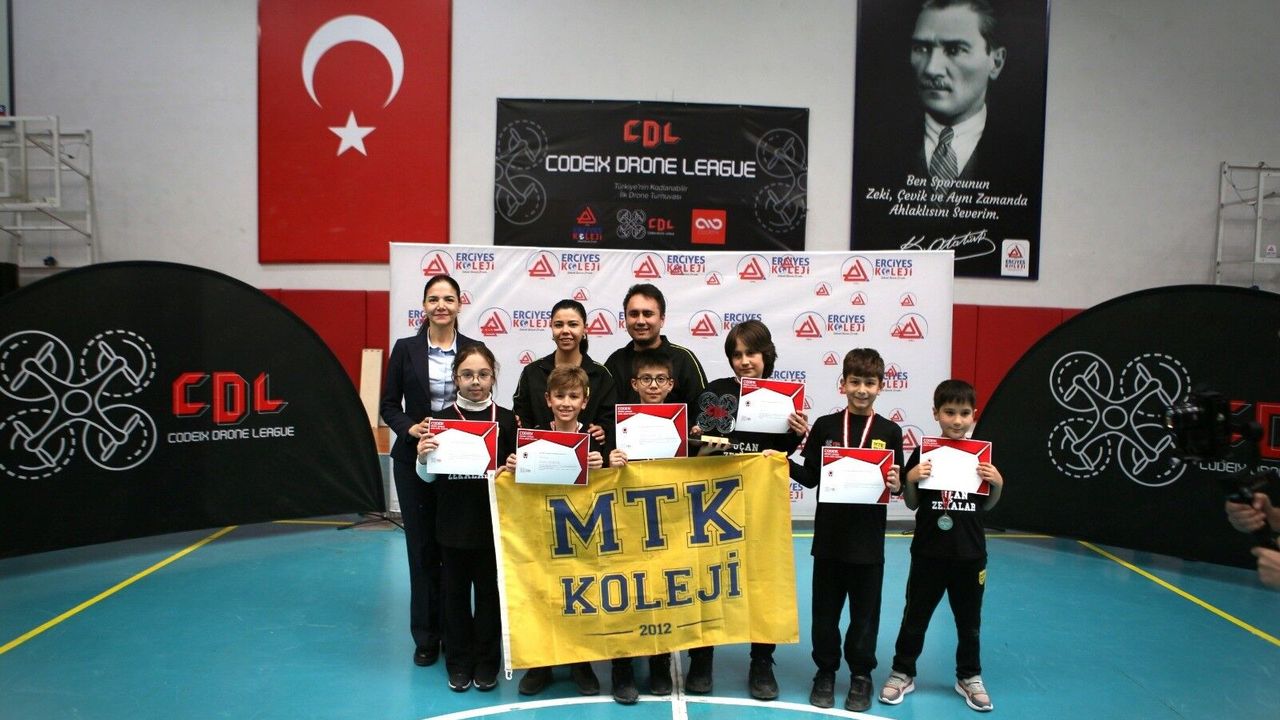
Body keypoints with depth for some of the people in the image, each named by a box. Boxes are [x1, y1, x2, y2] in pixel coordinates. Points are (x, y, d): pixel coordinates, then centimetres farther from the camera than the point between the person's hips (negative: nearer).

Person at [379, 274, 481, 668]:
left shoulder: (474, 350, 1)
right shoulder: (405, 349, 2)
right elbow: (389, 405, 2)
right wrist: (410, 428, -17)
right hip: (414, 461, 0)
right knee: (422, 547, 6)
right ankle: (426, 636, 19)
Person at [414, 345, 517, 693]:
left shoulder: (506, 420, -3)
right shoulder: (441, 420, -2)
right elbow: (428, 476, 2)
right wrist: (423, 456, -18)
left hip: (492, 521, 0)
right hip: (453, 521, 1)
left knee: (489, 591, 10)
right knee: (455, 591, 12)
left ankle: (487, 663, 26)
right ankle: (459, 662, 28)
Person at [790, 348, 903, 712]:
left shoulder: (889, 431, -1)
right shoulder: (825, 426, -1)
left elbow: (898, 482, 4)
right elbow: (810, 477, 3)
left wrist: (896, 485, -17)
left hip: (869, 539, 0)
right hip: (829, 536, 1)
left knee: (865, 612, 11)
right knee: (825, 609, 12)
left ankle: (861, 675, 30)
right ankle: (825, 671, 30)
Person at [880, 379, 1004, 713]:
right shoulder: (924, 454, -8)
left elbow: (986, 505, 8)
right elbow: (912, 504, -2)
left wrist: (997, 483, -11)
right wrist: (911, 479, -21)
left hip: (970, 554, 2)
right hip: (928, 553, -2)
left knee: (969, 620, 17)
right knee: (915, 617, 11)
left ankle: (969, 676, 35)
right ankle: (903, 672, 27)